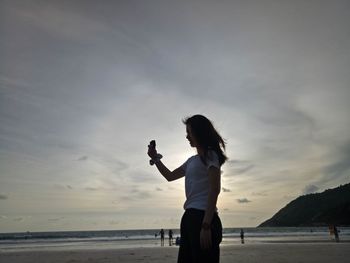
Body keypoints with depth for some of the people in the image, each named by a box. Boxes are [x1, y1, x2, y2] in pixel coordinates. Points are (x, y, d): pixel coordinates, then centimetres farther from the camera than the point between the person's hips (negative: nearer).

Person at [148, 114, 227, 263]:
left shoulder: (210, 155, -4)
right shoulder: (192, 160, 20)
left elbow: (214, 190, -13)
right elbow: (170, 176, 32)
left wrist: (206, 226, -20)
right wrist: (155, 158, 24)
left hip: (204, 218, -8)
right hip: (190, 217, 8)